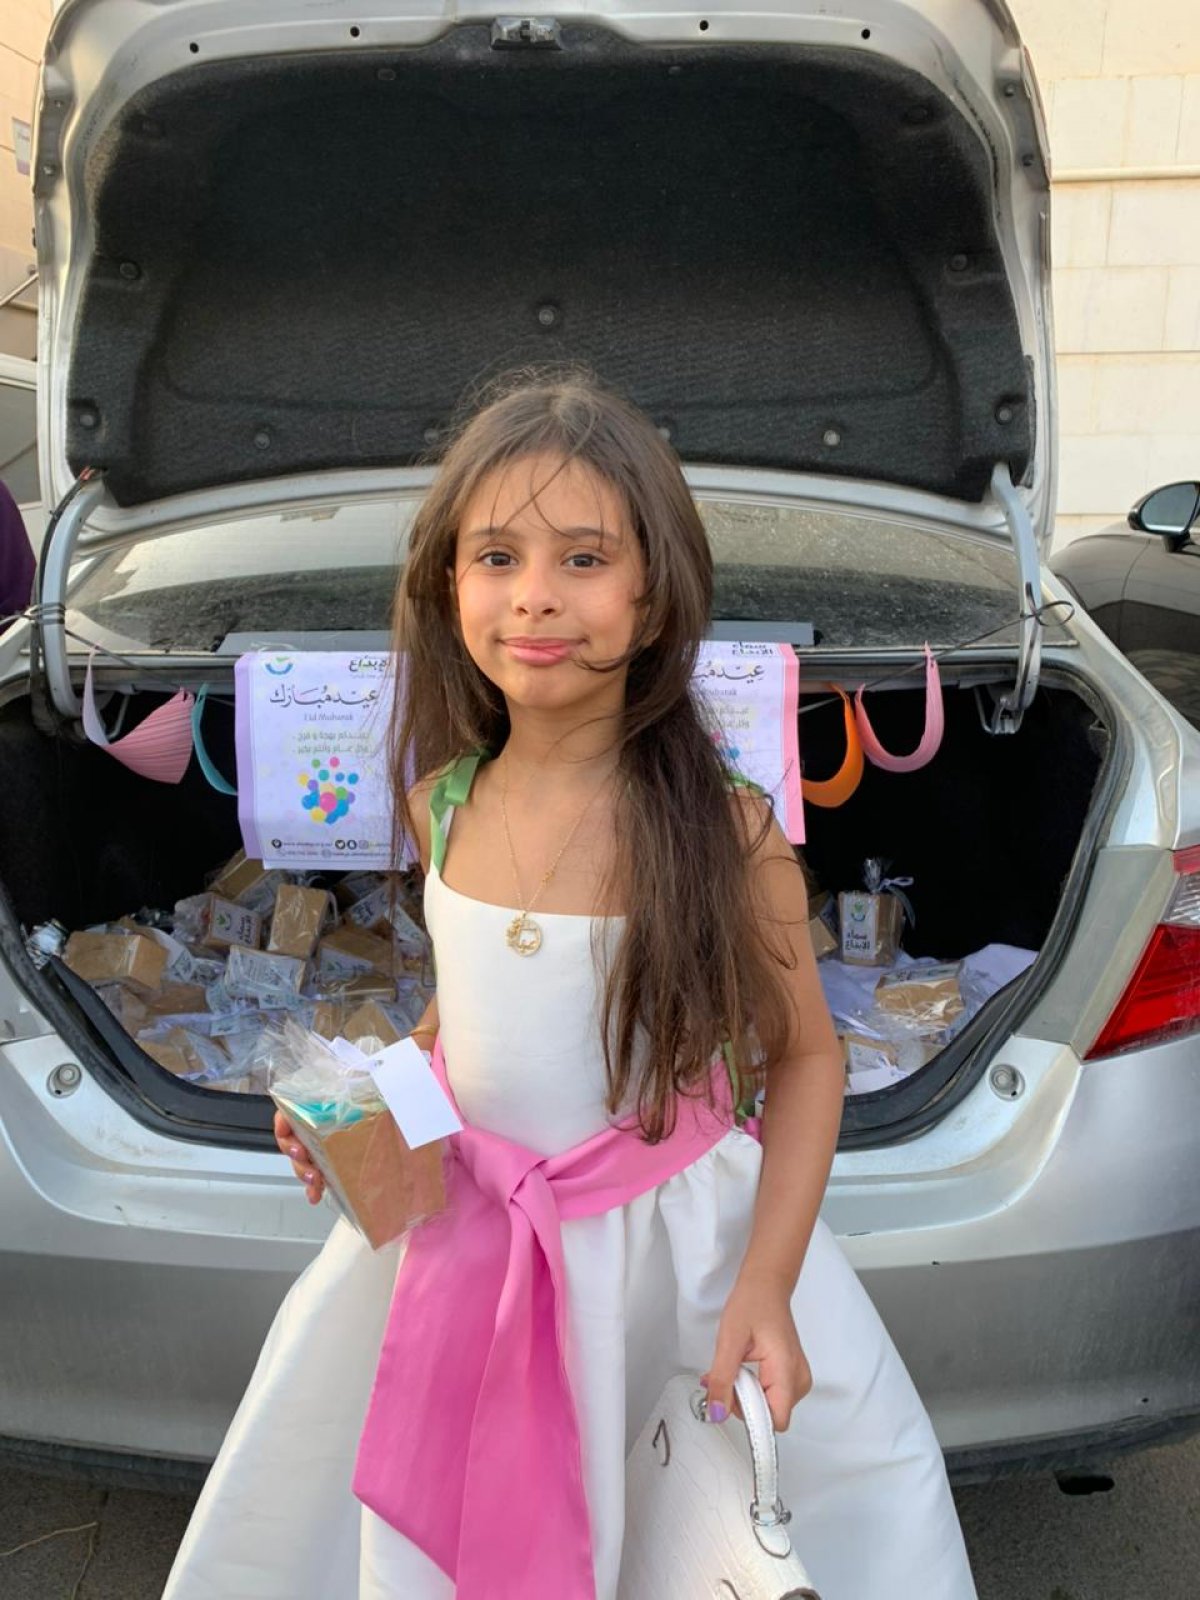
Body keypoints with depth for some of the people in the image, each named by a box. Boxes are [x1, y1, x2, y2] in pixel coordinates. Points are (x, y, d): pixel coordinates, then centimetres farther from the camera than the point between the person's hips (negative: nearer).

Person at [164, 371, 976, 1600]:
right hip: (459, 1216, 4)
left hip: (670, 1225, -3)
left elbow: (805, 1056, -11)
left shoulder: (725, 828, -21)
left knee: (847, 1447, 7)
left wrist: (766, 1285, -16)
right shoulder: (442, 805, -9)